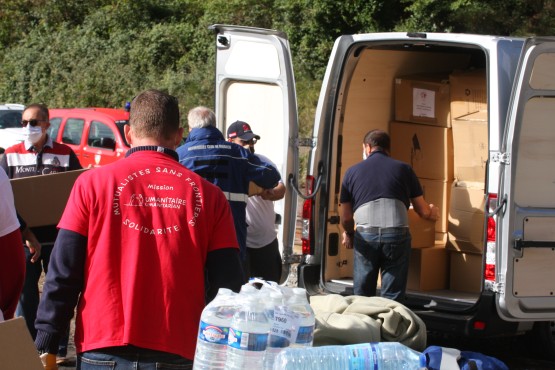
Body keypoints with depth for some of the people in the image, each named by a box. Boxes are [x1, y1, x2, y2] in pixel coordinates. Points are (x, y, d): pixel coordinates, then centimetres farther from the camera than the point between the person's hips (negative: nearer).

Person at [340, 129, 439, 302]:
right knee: (393, 299, 8)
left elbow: (346, 218, 14)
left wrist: (348, 233, 37)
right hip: (397, 235, 0)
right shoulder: (404, 169, 14)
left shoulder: (353, 172, 15)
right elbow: (424, 212, 15)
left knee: (362, 296, 14)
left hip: (365, 235, 0)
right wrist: (432, 212, 39)